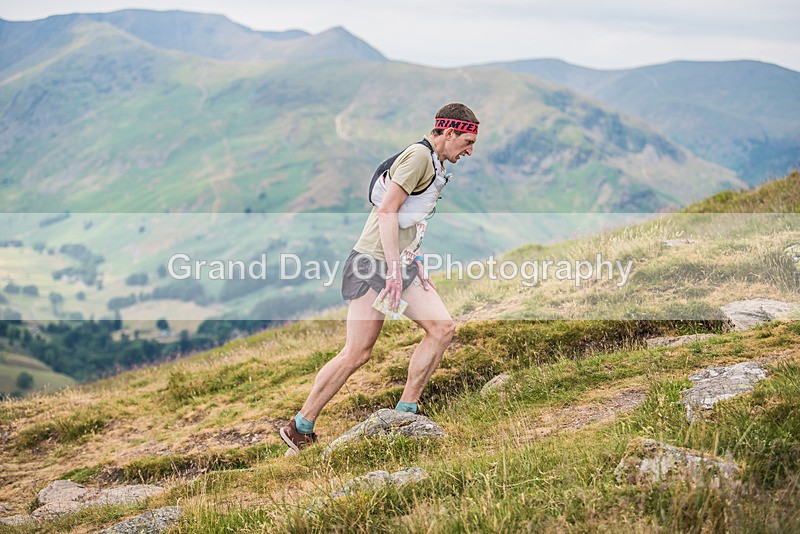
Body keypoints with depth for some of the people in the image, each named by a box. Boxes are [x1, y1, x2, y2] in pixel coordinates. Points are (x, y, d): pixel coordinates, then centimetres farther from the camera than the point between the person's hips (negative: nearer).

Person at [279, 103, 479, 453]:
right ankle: (300, 428, 3)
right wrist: (394, 268, -23)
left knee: (442, 327, -6)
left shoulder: (433, 163, 19)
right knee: (357, 353, -8)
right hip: (374, 264, -10)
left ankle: (404, 413, -1)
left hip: (401, 265, 10)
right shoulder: (418, 155, -11)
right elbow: (387, 210, -20)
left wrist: (416, 264, 18)